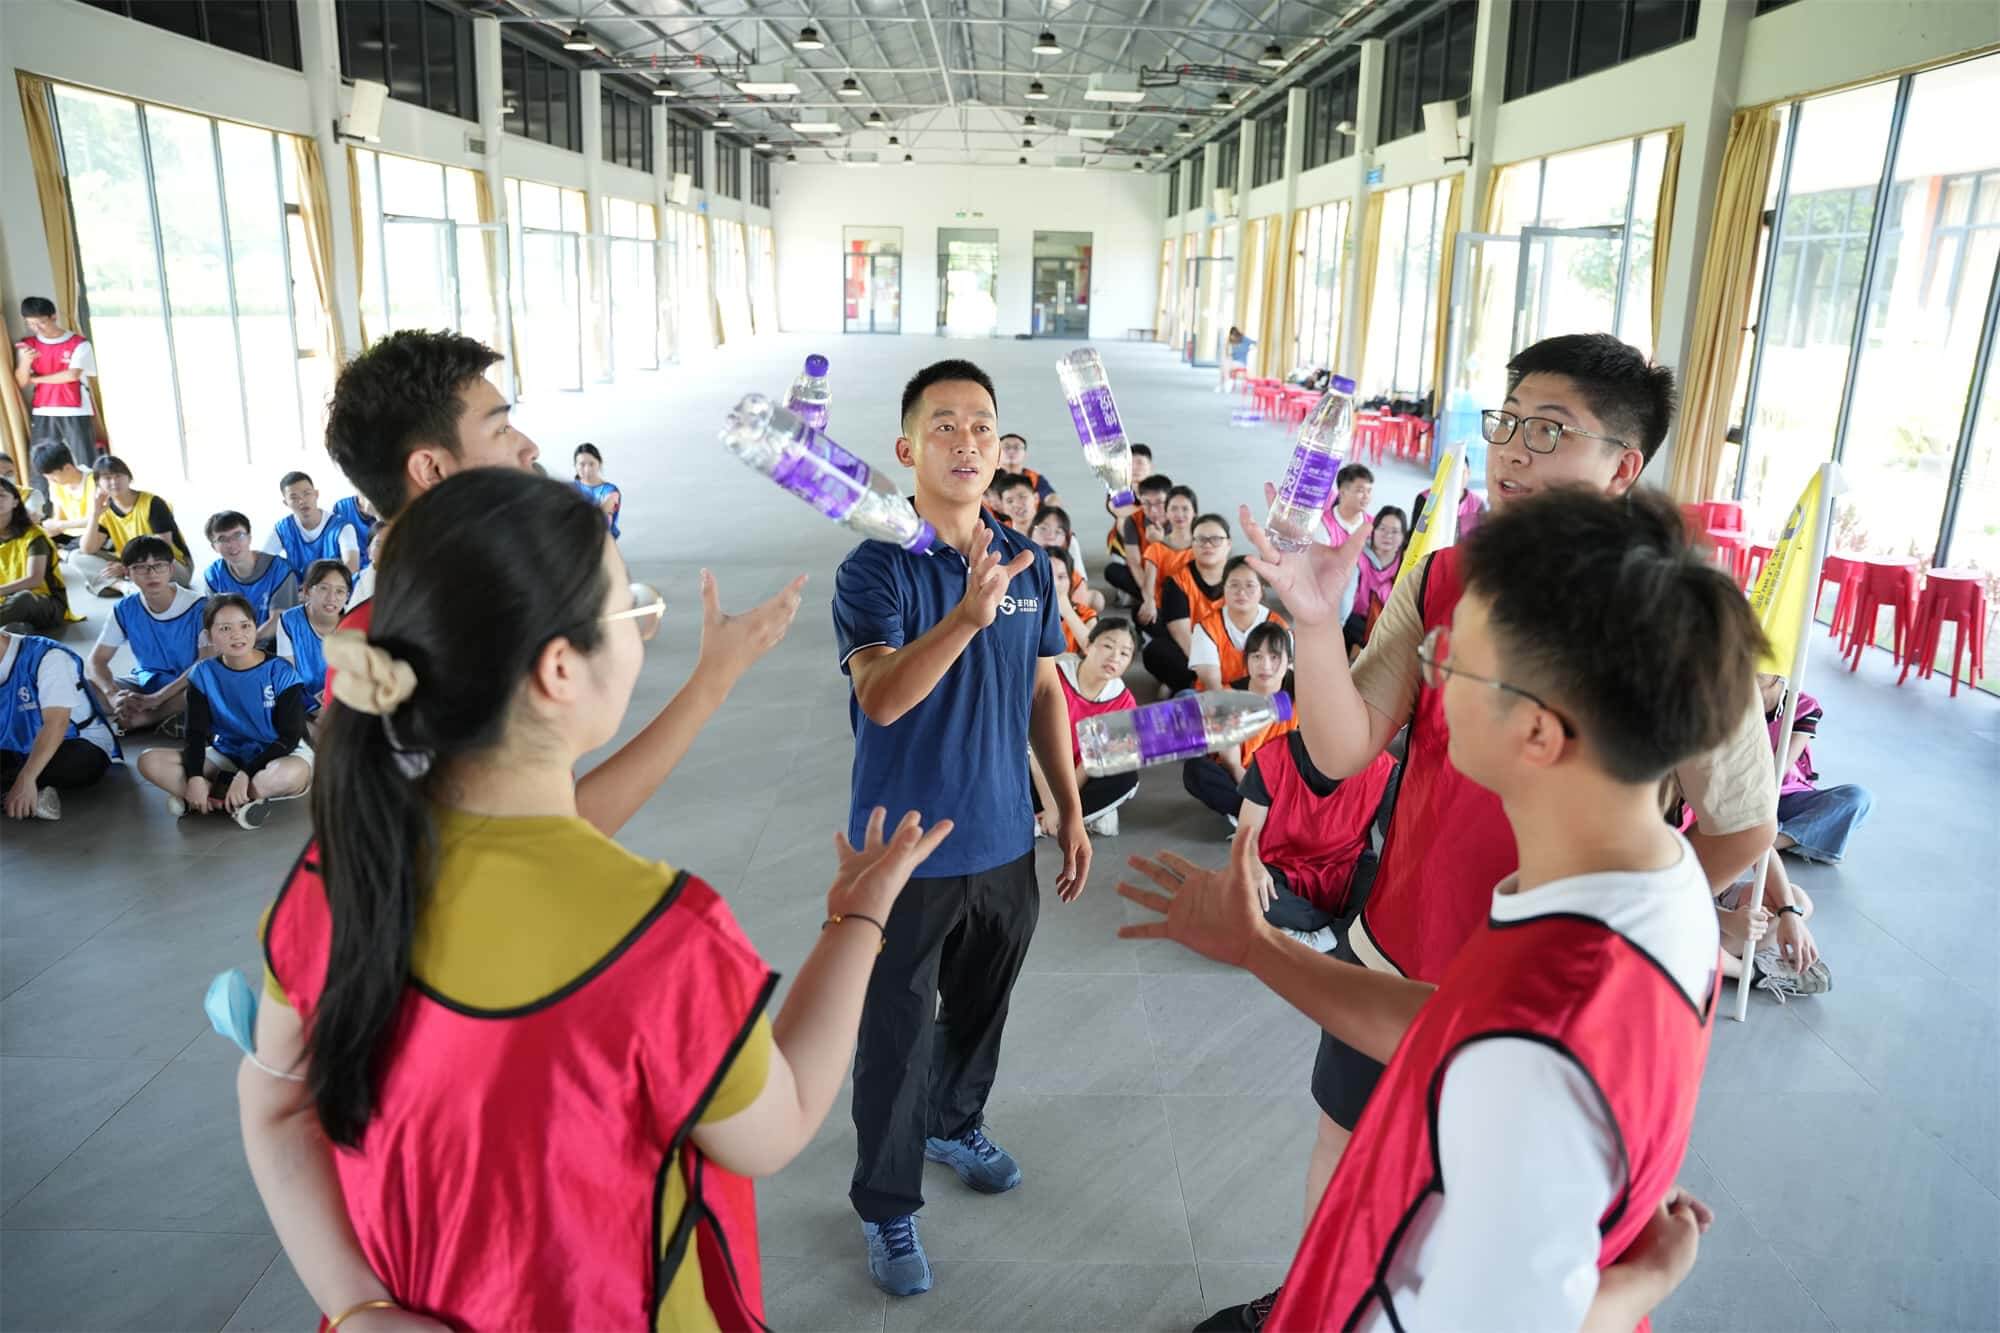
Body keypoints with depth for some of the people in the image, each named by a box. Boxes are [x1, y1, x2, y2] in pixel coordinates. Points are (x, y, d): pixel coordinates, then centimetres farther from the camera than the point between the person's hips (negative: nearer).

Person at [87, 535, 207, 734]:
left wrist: (156, 698, -28)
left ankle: (124, 721, -20)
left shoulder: (198, 607, -16)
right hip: (144, 683, 4)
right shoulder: (125, 610, -4)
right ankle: (165, 717, -21)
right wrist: (113, 696, -26)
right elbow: (98, 659, -3)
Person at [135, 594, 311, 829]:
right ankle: (233, 805, -23)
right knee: (149, 761, -16)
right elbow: (194, 733, -5)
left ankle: (210, 798, -18)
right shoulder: (204, 674, -1)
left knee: (292, 773, -40)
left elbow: (289, 737, -14)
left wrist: (245, 774, -24)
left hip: (279, 754, -4)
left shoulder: (280, 672, -12)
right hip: (227, 756, 4)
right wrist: (195, 777, -24)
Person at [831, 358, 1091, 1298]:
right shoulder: (876, 568, -15)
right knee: (896, 1035, 8)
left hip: (1005, 842, 5)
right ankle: (886, 1206, 29)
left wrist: (1070, 809, 9)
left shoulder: (1028, 562, 1)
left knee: (980, 1008, 24)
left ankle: (957, 1125, 51)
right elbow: (879, 697, -31)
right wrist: (968, 614, -45)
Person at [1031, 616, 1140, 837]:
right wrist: (1051, 807, -25)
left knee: (1126, 779, -23)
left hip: (1078, 776, 3)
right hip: (1039, 772, -3)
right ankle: (1091, 814, -20)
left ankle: (1035, 823, -21)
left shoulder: (1123, 701, -12)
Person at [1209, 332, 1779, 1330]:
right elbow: (1342, 751, -15)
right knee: (1344, 1145, 25)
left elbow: (1741, 828, -6)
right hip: (1394, 952, 4)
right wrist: (1313, 617, -29)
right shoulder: (1442, 582, -8)